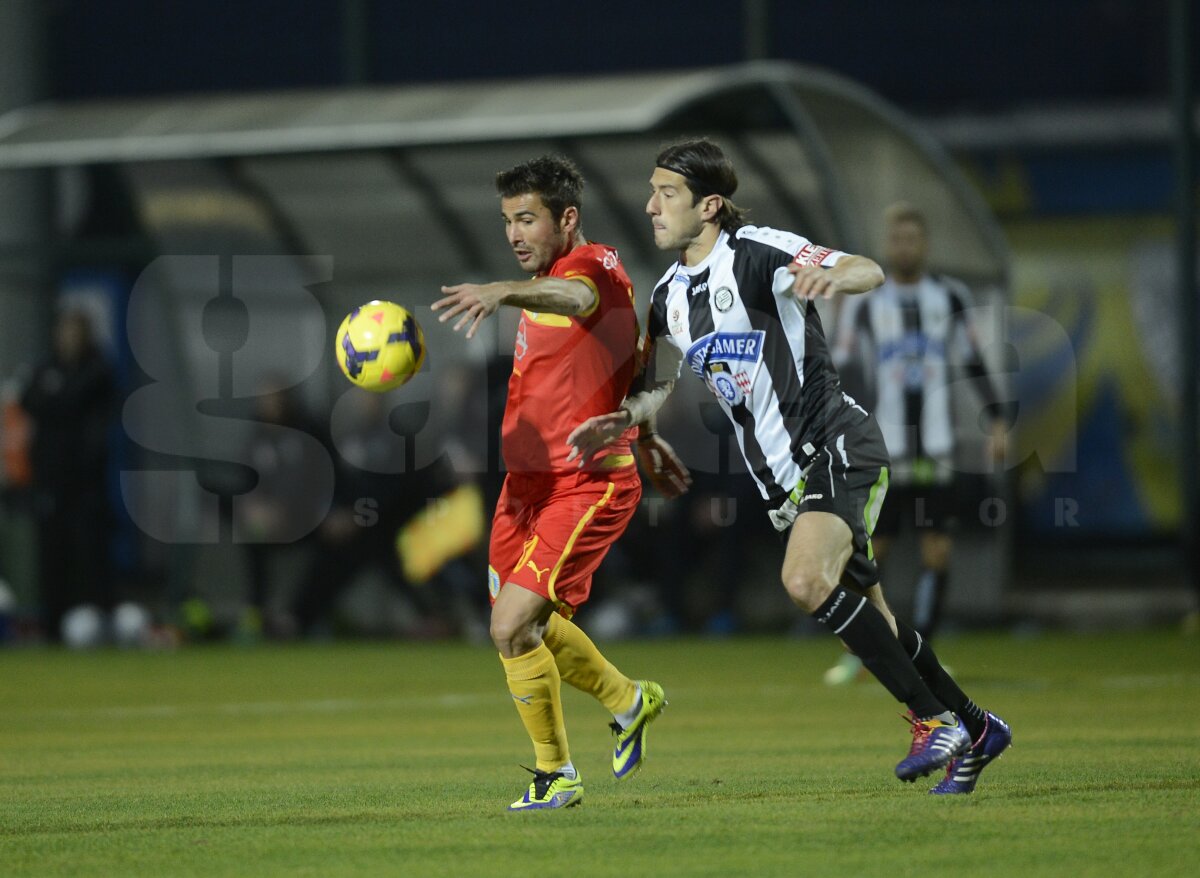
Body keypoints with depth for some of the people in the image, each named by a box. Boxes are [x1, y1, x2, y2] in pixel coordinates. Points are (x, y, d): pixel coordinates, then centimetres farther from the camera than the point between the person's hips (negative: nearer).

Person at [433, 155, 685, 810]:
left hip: (586, 487, -10)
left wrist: (501, 292, -62)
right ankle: (629, 701, 44)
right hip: (527, 484, 10)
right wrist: (642, 436, 38)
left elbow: (573, 298, -43)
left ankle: (556, 774, 1)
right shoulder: (548, 281, 15)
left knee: (511, 626, -18)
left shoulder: (597, 268, -15)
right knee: (527, 626, 19)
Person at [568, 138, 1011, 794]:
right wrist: (615, 422, 0)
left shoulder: (758, 253, -13)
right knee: (866, 625, 11)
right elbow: (659, 385, 21)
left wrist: (830, 275, -45)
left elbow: (870, 272, -22)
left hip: (835, 446, -8)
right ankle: (975, 730, 27)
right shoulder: (669, 295, 11)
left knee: (807, 580, -29)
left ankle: (934, 719, -19)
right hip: (784, 476, 8)